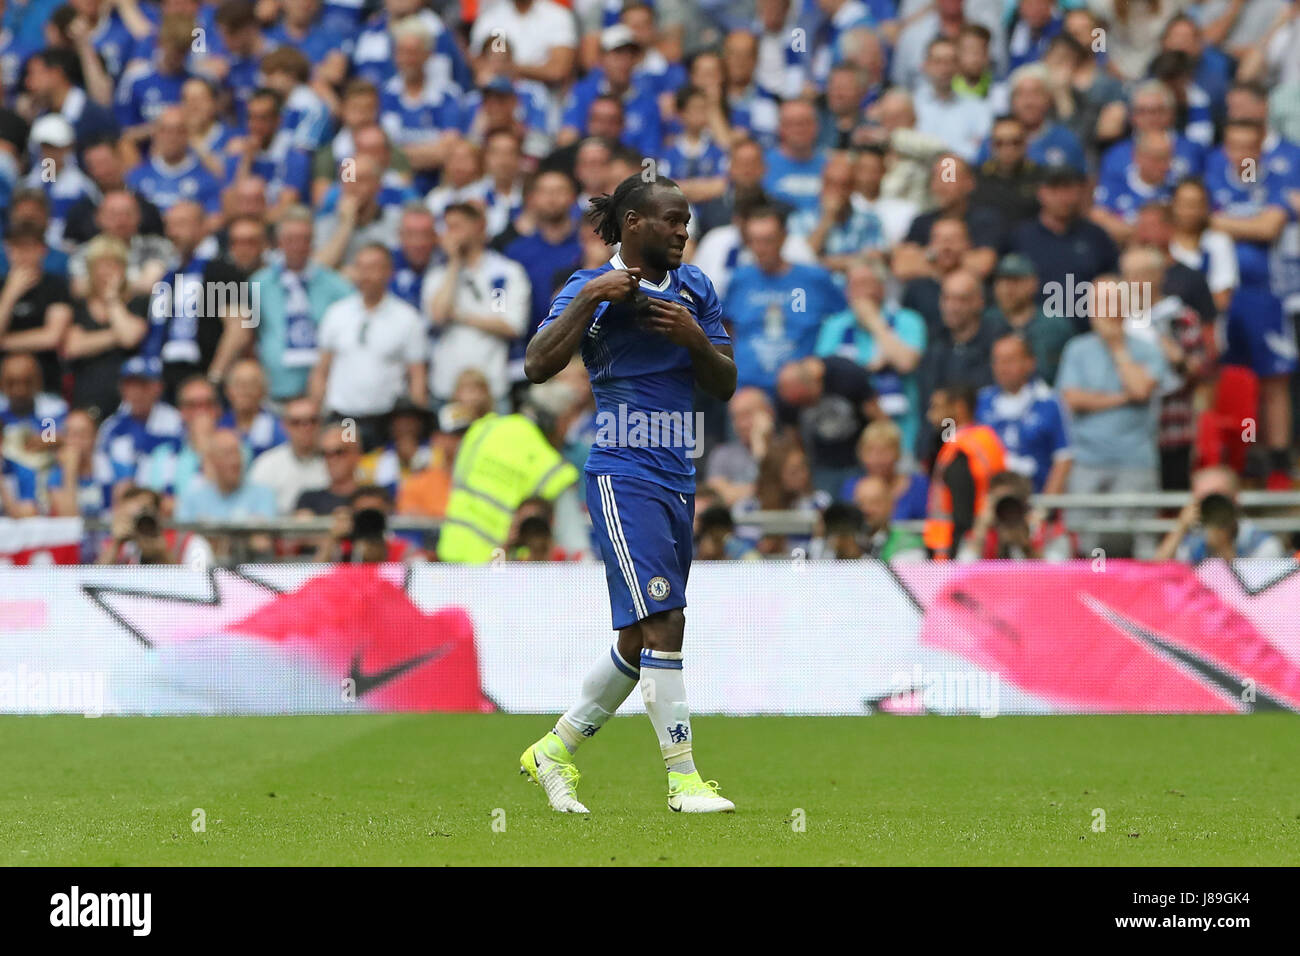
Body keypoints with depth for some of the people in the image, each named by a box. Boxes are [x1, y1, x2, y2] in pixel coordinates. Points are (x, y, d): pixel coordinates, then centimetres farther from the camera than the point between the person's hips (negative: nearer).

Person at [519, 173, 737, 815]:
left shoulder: (695, 287, 12)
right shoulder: (592, 288, -6)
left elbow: (724, 385, 12)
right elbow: (538, 366, -18)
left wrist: (695, 338, -7)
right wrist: (589, 298, -23)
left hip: (677, 477, 7)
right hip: (622, 476, -7)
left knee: (640, 640, 10)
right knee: (663, 624, -14)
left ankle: (554, 751, 25)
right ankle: (682, 777, -9)